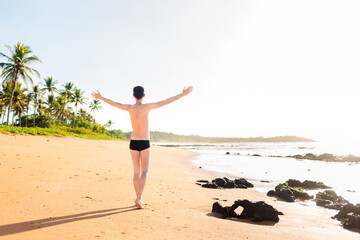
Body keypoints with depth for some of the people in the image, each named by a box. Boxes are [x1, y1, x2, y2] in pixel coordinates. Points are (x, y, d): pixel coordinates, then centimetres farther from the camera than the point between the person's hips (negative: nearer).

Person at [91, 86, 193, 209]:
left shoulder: (130, 107, 0)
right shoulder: (147, 107, -9)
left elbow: (114, 103, 14)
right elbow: (166, 102, -9)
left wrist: (100, 97, 31)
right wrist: (183, 94, -5)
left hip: (133, 142, 4)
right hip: (145, 143, -3)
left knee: (136, 171, 11)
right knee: (144, 172, -1)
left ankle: (138, 199, 17)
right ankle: (139, 198, -14)